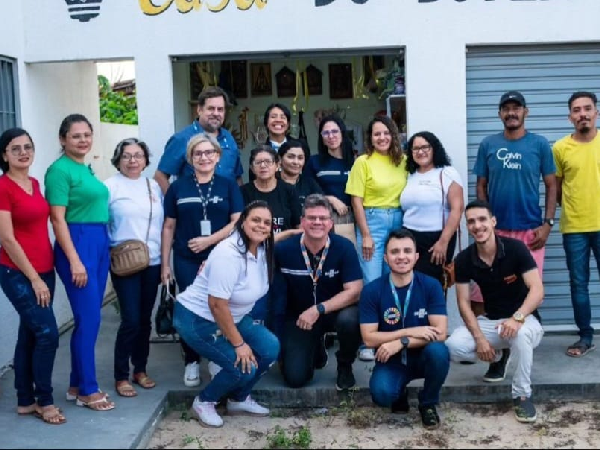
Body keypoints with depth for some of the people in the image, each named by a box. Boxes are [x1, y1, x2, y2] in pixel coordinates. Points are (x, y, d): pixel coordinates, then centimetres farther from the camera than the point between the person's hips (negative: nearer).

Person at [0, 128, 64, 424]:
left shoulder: (35, 184, 11)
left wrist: (44, 274, 10)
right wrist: (34, 278, -13)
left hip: (44, 270, 8)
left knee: (30, 335, 12)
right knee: (47, 333, -9)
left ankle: (25, 401, 22)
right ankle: (44, 401, 7)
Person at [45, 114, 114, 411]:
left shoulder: (86, 169, 15)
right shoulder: (60, 170, -10)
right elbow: (58, 219, -15)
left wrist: (101, 247, 17)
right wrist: (75, 261, -19)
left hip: (99, 243, 9)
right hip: (77, 244, -8)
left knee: (88, 318, 11)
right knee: (88, 319, -5)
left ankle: (78, 384, 21)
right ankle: (87, 390, 6)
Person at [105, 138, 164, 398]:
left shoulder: (154, 187, 11)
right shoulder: (109, 187, -2)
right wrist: (111, 251, -10)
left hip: (152, 263, 5)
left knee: (145, 319, 10)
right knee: (131, 320, -7)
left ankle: (140, 369, 24)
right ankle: (121, 377, 6)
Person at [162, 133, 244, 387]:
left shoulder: (228, 186, 5)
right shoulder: (178, 187, 7)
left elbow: (237, 222, -3)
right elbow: (169, 227, 8)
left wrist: (209, 240, -14)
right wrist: (165, 264, 4)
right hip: (187, 261, 1)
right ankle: (191, 362, 15)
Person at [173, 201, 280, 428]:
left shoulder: (263, 250, -4)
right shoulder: (229, 254, -29)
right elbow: (217, 304, -29)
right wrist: (238, 344, -23)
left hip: (232, 317, 9)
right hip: (197, 318, -9)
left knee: (270, 348, -8)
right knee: (244, 366, -19)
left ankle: (238, 399, 15)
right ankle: (204, 401, 9)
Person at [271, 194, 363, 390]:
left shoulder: (344, 247, -18)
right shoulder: (283, 250, -16)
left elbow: (355, 291, -20)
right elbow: (278, 293, -6)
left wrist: (318, 309, -28)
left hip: (336, 310, -1)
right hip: (299, 316, 1)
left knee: (349, 320, -36)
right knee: (295, 378, -10)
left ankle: (345, 366, -2)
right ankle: (317, 348, 27)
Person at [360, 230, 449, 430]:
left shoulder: (431, 286, -10)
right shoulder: (372, 290, -11)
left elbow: (440, 333, -16)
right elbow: (369, 338, -13)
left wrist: (401, 342, -26)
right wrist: (410, 332, -20)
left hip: (422, 356, 1)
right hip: (390, 360, -1)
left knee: (438, 351, -33)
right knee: (381, 394, -31)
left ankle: (428, 404, -2)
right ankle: (399, 395, 10)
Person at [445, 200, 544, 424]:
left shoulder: (516, 248, -17)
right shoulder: (463, 260, -7)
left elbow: (537, 290, -22)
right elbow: (464, 302, -5)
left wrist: (517, 317, -40)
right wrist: (479, 337, -19)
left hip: (523, 318, -4)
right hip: (489, 321, 4)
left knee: (521, 334, -41)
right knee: (453, 346, -23)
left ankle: (522, 395, -19)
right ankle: (498, 356, 10)